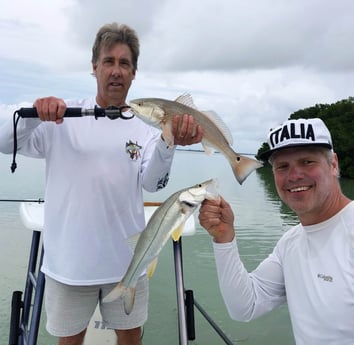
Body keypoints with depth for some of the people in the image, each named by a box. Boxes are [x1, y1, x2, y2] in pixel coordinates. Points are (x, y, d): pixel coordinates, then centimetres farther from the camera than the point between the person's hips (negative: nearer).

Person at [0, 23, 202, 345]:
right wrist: (34, 113, -28)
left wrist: (169, 142, -34)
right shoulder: (63, 116, -2)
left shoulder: (144, 126, 0)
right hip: (68, 259, -1)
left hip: (126, 260, 1)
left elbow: (151, 182, -15)